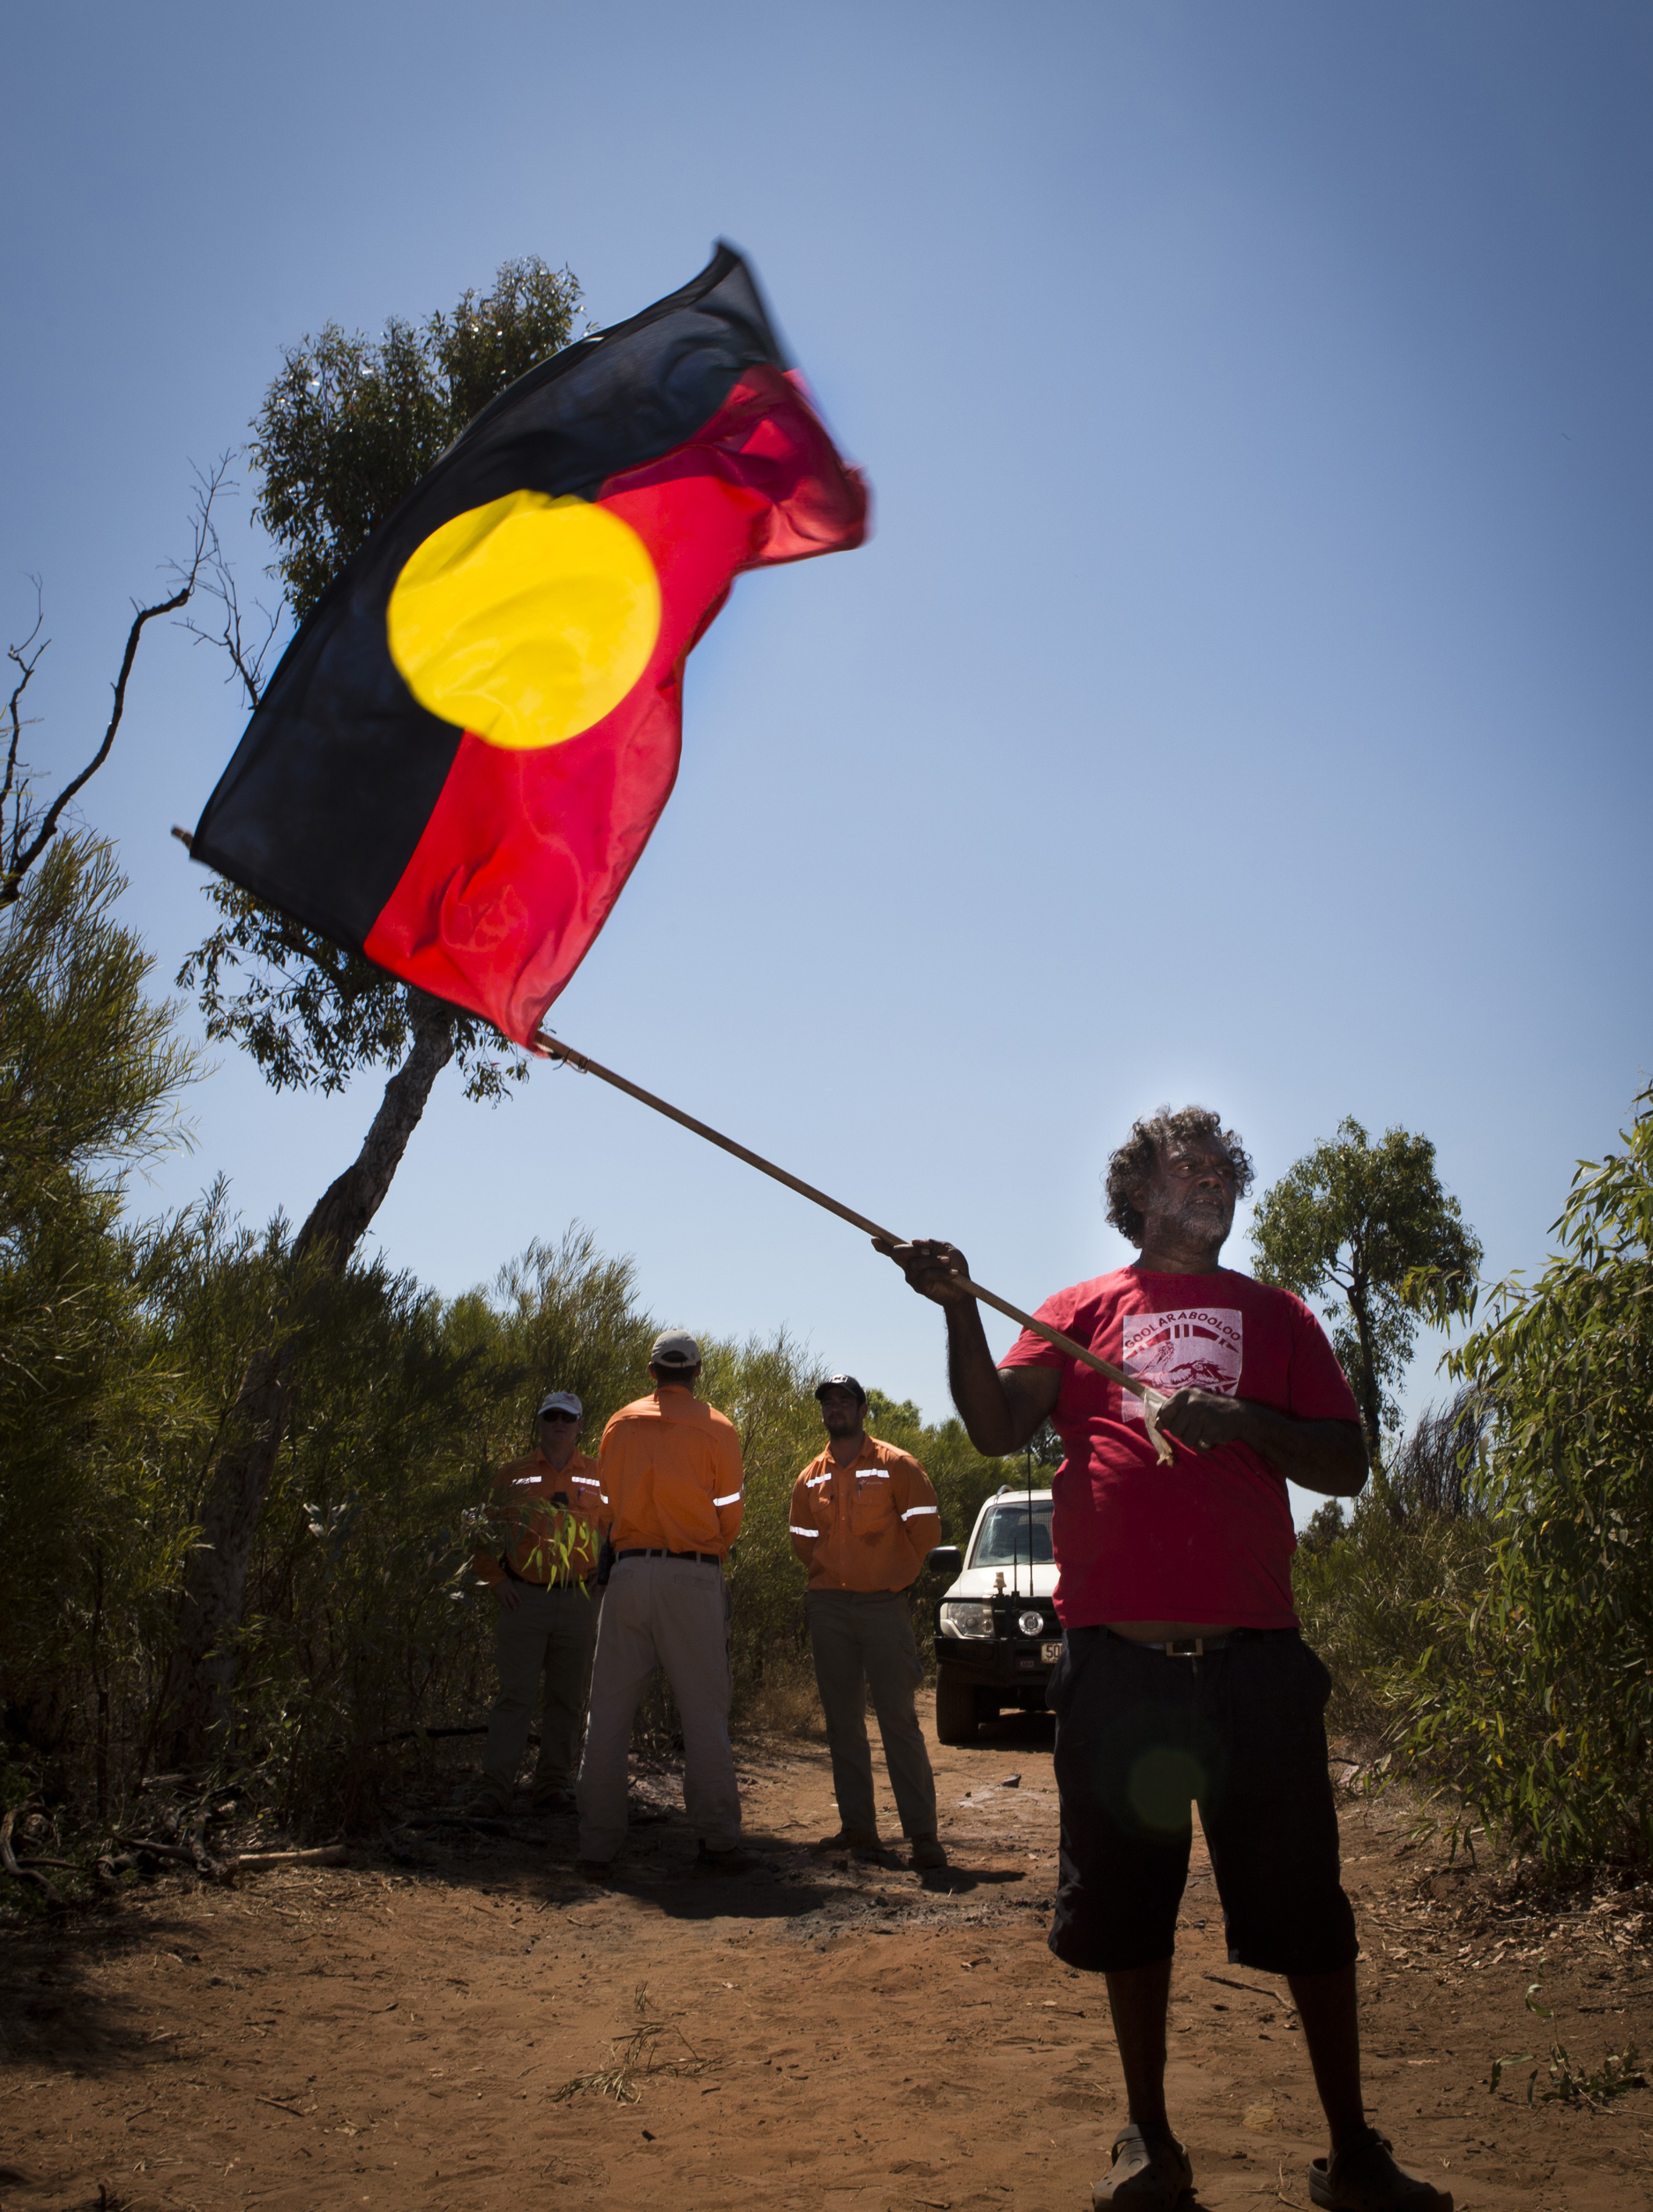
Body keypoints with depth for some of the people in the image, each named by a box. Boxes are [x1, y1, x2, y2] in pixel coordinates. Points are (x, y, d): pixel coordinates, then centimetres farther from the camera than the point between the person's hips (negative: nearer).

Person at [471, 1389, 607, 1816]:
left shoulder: (597, 1478, 9)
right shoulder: (513, 1476, 8)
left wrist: (600, 1578, 2)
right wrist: (495, 1580, 1)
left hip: (578, 1602, 2)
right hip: (523, 1600, -1)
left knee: (568, 1699, 7)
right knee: (514, 1695, -5)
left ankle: (554, 1785, 16)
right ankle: (494, 1786, -1)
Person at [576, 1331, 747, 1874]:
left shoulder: (620, 1425, 9)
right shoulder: (716, 1428, 1)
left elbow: (609, 1501, 12)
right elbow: (730, 1514, 4)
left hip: (629, 1570, 2)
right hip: (694, 1575, -2)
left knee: (610, 1709, 6)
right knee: (704, 1712, 2)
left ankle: (597, 1844, 8)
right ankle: (717, 1842, 2)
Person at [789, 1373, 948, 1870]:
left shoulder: (896, 1466, -2)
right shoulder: (811, 1478, 10)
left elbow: (925, 1528, -1)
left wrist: (894, 1577, 4)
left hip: (884, 1605, -5)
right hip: (828, 1608, 5)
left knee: (898, 1719, -7)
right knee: (842, 1722, 8)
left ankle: (922, 1833, -5)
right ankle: (857, 1826, 15)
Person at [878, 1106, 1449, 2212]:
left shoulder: (1277, 1316, 13)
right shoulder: (1081, 1312, 12)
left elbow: (1347, 1465, 8)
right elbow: (997, 1426, 0)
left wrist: (1242, 1419, -10)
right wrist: (960, 1309, -15)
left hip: (1253, 1659, 0)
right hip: (1118, 1655, 0)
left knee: (1305, 1910, 4)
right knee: (1127, 1906, 8)